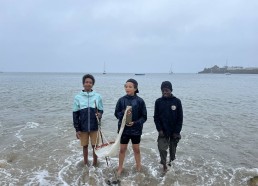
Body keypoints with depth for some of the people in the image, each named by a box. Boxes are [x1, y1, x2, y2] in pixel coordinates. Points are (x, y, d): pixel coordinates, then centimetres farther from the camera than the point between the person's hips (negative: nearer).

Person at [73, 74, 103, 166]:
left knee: (95, 146, 8)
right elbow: (75, 114, -1)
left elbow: (101, 110, 6)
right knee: (85, 146, 14)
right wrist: (77, 129, -3)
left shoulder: (98, 96, -3)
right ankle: (85, 164, 32)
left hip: (94, 127, 0)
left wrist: (99, 114, -18)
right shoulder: (78, 97, -4)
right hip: (83, 127, 0)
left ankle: (95, 164, 27)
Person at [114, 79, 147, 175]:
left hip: (136, 129, -1)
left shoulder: (140, 101, -10)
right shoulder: (121, 100, -6)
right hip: (123, 128, 1)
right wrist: (123, 113, -20)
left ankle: (138, 167, 35)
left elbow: (144, 117, -5)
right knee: (122, 149, 12)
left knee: (136, 149, 15)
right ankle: (120, 167, 30)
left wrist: (135, 123, -19)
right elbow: (116, 113, 0)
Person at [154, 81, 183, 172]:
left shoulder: (177, 101, -8)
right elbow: (156, 117, -1)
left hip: (174, 131, 0)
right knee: (162, 148, -6)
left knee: (173, 148, 15)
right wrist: (159, 129, -9)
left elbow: (180, 118, -5)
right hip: (163, 131, 0)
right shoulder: (158, 101, -5)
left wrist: (177, 131, -8)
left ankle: (171, 161, 40)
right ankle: (164, 165, 14)